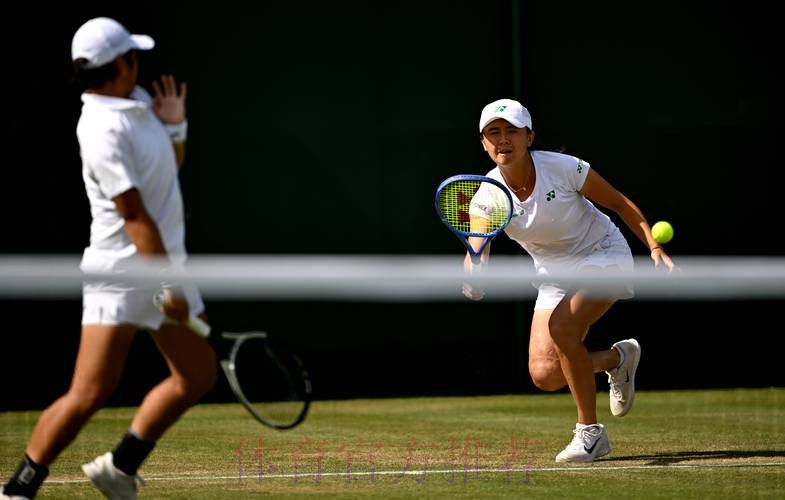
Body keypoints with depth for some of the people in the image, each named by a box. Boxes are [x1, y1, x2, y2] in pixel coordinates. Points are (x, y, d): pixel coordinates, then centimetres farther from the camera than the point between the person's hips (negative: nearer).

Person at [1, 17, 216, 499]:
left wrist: (176, 126, 3)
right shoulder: (105, 131, -20)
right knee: (91, 393, -12)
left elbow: (171, 164, 23)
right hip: (120, 272, -9)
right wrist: (168, 286, -23)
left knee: (198, 376, 8)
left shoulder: (138, 100, 8)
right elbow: (135, 218, -23)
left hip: (166, 263, 9)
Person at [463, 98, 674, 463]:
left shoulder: (563, 168, -22)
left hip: (604, 255, -4)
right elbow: (476, 253, -25)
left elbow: (619, 204, -9)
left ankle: (590, 432, -13)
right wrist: (472, 278, -49)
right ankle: (618, 357, 23)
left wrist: (655, 248, -18)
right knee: (545, 375, -9)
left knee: (563, 329, -30)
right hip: (554, 274, 4)